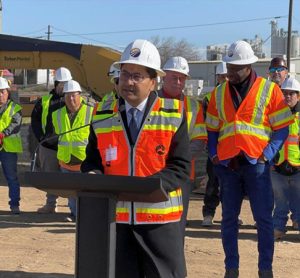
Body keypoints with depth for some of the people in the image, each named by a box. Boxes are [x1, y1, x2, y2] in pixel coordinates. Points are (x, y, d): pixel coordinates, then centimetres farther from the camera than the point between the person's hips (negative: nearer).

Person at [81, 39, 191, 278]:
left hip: (159, 218, -2)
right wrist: (93, 177, -11)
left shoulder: (173, 115, 0)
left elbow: (181, 167, -5)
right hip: (115, 217, 2)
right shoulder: (102, 116, 8)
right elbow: (92, 161, 13)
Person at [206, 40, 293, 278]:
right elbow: (212, 129, 14)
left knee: (263, 218, 1)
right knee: (229, 218, 7)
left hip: (256, 163, -3)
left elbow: (281, 128, -2)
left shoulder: (269, 90, -2)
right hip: (227, 164, 3)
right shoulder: (219, 93, 9)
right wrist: (214, 155, 0)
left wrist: (267, 155, -12)